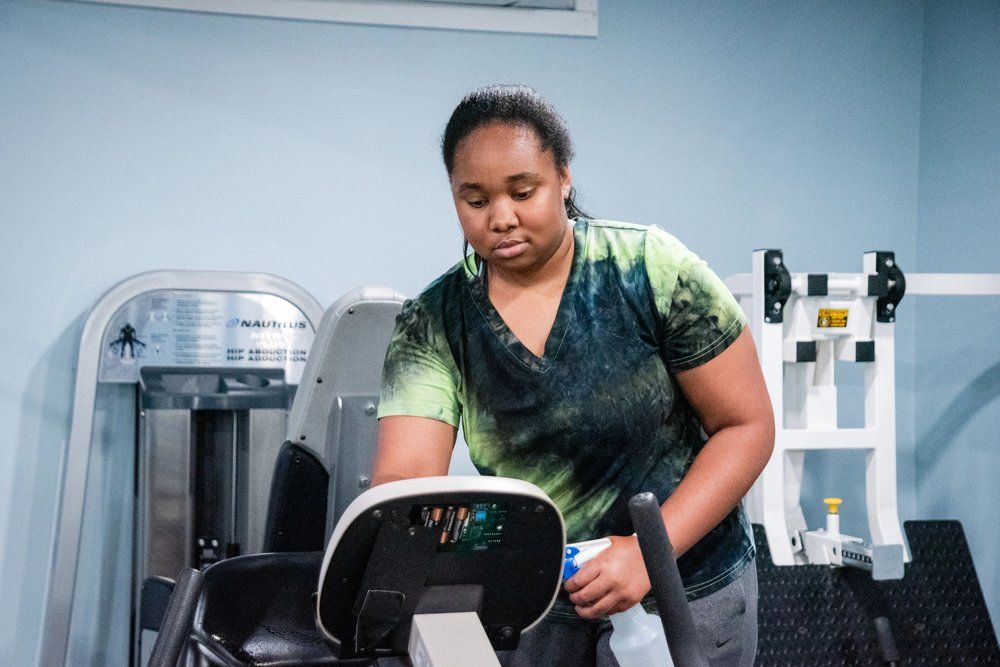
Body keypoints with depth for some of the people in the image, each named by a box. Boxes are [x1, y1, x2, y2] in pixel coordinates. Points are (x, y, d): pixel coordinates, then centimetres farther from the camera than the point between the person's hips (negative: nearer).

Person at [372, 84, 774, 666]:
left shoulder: (652, 271, -14)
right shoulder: (433, 325, -8)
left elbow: (748, 426, -11)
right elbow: (405, 477, -18)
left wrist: (652, 550, -22)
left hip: (682, 592, -2)